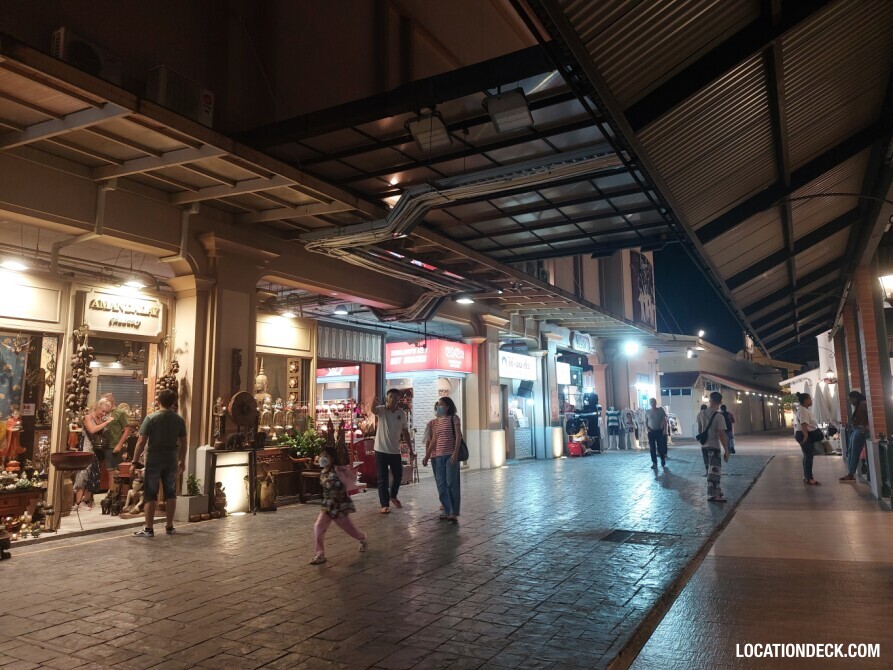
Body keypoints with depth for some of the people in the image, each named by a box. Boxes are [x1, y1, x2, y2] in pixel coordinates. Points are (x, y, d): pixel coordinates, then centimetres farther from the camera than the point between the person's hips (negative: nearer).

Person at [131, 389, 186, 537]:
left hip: (154, 460, -3)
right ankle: (169, 527, 19)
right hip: (171, 461, 3)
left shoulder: (151, 418, -9)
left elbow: (141, 442, -12)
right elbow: (183, 443, 4)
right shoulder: (179, 419, 0)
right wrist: (182, 461, 15)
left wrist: (135, 461, -4)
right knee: (170, 493, 12)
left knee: (150, 494, 4)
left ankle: (148, 529, 6)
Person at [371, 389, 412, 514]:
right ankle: (385, 504, 9)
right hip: (381, 450, -4)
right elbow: (374, 410, -34)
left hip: (395, 451, 4)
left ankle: (393, 496, 40)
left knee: (398, 476, 15)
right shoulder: (381, 410, -9)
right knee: (382, 479, 1)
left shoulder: (402, 414, 2)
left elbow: (405, 432, 11)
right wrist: (374, 403, -58)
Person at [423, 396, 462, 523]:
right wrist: (427, 455, 12)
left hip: (450, 455, -6)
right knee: (441, 484, 6)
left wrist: (455, 452, -19)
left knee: (451, 483, -7)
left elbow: (458, 436, -8)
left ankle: (454, 513, -4)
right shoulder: (437, 421, 14)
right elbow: (433, 440, 16)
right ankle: (447, 511, 13)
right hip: (437, 456, 6)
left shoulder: (454, 418, -2)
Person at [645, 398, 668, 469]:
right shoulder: (647, 412, 4)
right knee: (652, 448, -1)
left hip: (659, 431, -1)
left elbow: (664, 420, -1)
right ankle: (654, 463, 4)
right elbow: (645, 422, 10)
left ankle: (663, 460, 25)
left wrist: (665, 429, -9)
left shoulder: (660, 410, 0)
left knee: (661, 447, 1)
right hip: (651, 432, 1)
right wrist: (647, 429, -6)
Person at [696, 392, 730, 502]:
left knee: (711, 471, 16)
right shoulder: (719, 416, -15)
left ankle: (717, 492, 25)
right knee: (714, 471, 0)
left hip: (704, 446, 6)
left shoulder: (701, 414, 3)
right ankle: (713, 495, 3)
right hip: (714, 447, -6)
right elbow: (722, 435, -17)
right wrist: (726, 450, -11)